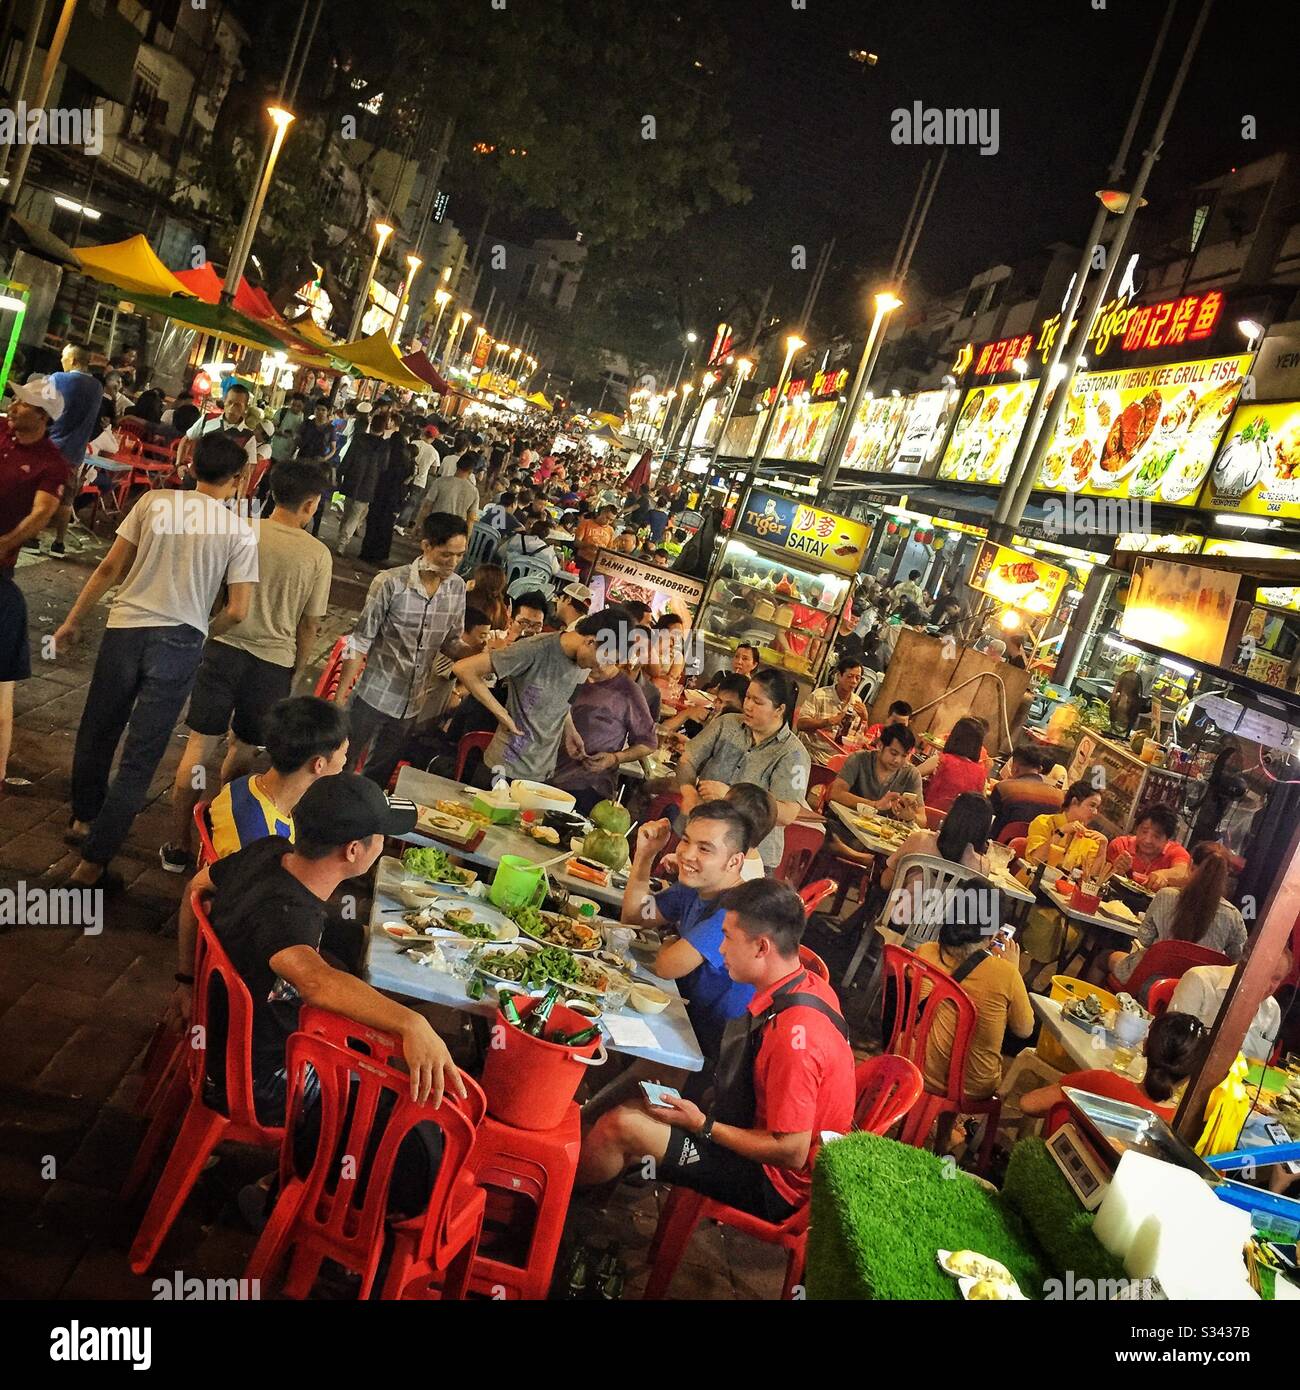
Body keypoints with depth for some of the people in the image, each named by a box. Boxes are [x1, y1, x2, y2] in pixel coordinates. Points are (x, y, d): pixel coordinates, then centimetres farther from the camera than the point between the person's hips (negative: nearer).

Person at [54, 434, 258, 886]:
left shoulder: (154, 502, 0)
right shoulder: (240, 532, -3)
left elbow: (110, 568, 2)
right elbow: (238, 610, -5)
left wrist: (72, 621, 11)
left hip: (125, 629, 2)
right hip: (180, 642, -2)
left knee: (97, 732, 23)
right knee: (141, 757, 5)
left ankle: (83, 819, 42)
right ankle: (93, 860, 7)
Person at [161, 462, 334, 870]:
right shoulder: (317, 555, -6)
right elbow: (309, 625, 0)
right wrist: (295, 675, 14)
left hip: (223, 649, 1)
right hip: (273, 663, -1)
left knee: (200, 746, 8)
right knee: (243, 751, 17)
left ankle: (178, 847, 13)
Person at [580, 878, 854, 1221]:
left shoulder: (794, 1032, -32)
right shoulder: (808, 985, -3)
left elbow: (791, 1153, -27)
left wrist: (703, 1125, -17)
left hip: (772, 1184, -9)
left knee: (622, 1125, -11)